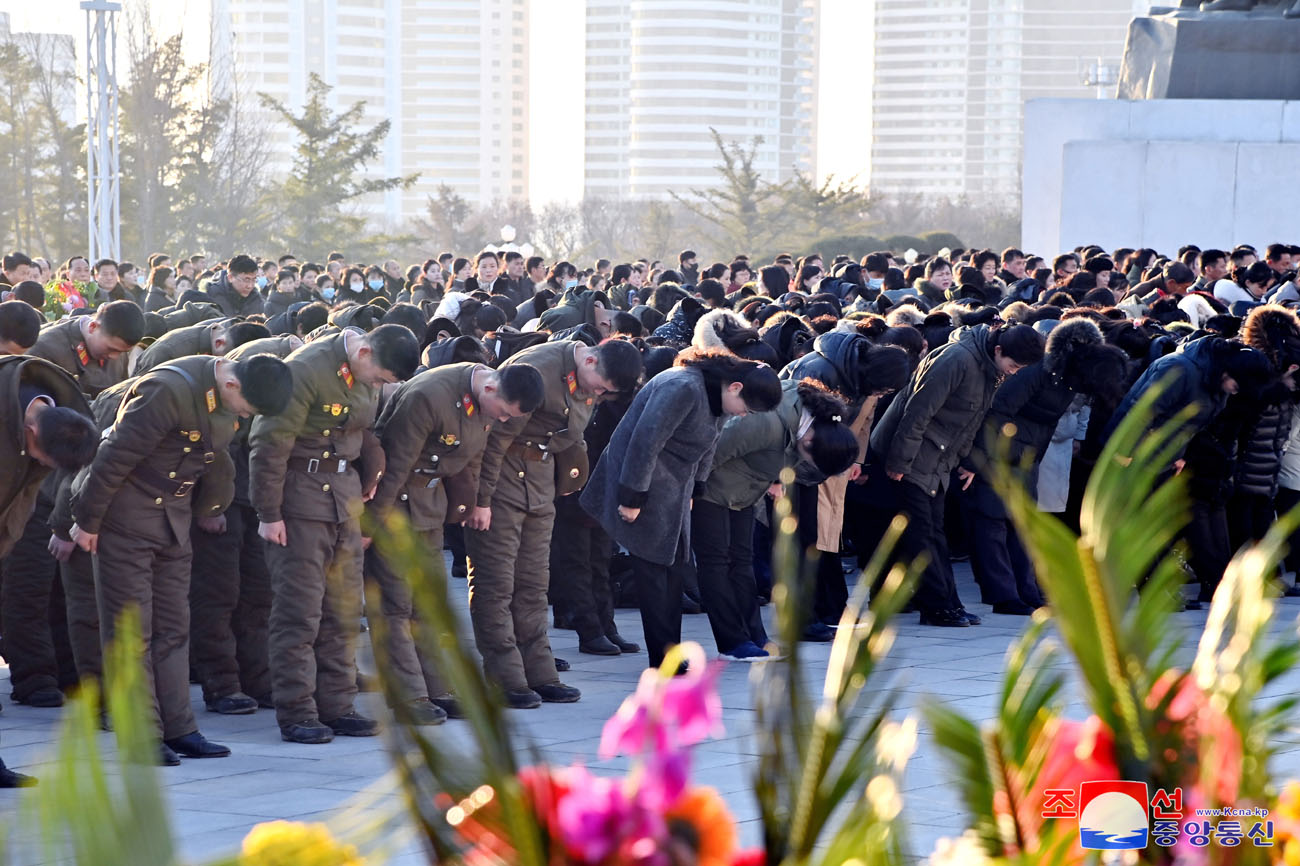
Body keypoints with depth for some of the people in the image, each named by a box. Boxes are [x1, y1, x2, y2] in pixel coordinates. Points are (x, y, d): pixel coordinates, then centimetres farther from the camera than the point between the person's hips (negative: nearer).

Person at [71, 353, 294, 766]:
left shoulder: (231, 398, -2)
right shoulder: (168, 391, -27)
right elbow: (115, 457, -22)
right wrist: (87, 521, -15)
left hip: (173, 515, 8)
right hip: (126, 515, -7)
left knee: (172, 627, 8)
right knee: (131, 628, -3)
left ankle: (177, 729, 12)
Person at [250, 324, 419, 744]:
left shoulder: (366, 375, 4)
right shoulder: (305, 371, -20)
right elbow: (269, 444, -18)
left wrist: (366, 483, 10)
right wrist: (269, 513, -16)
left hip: (344, 491, 8)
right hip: (300, 494, -7)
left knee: (344, 607, 8)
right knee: (299, 609, -6)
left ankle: (337, 706, 15)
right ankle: (296, 714, -2)